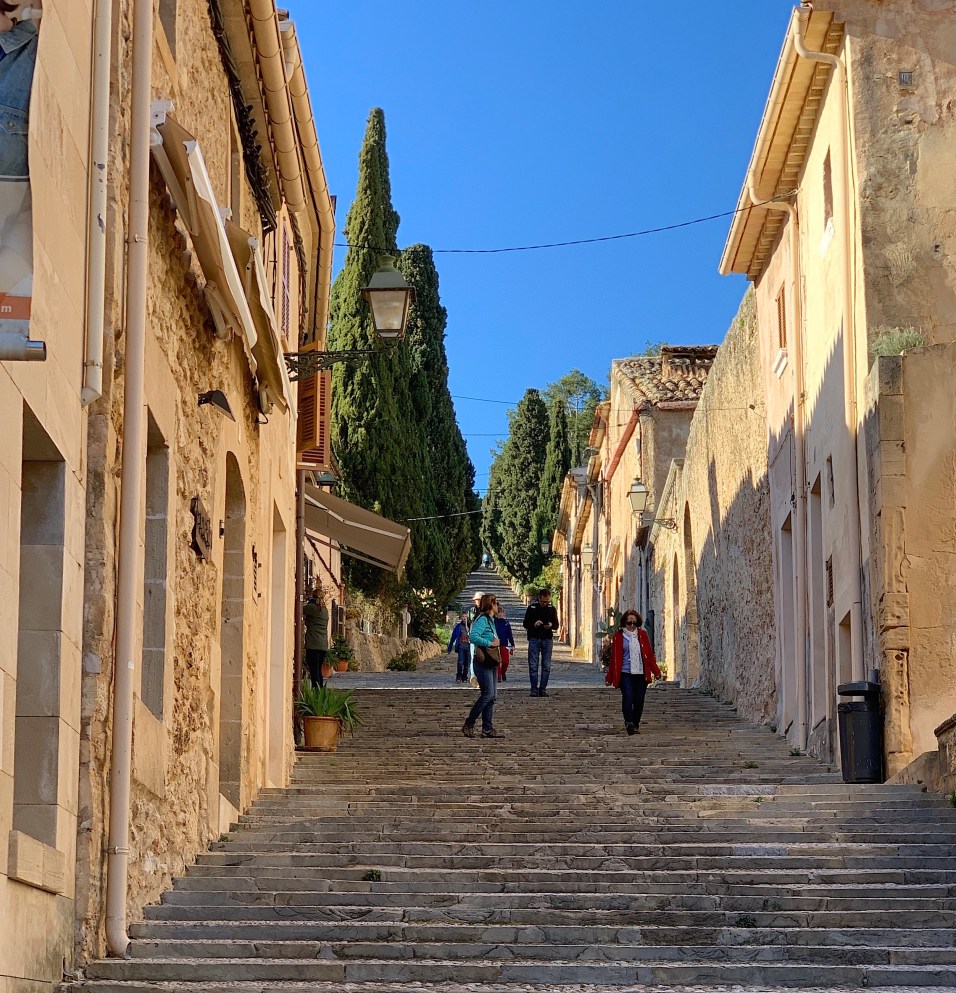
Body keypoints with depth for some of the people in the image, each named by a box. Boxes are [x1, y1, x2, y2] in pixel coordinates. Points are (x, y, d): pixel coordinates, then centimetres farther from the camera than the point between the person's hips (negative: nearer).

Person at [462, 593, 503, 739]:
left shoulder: (490, 620, 17)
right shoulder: (482, 620, -12)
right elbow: (473, 636, -27)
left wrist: (496, 642, 8)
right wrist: (490, 643, -21)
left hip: (491, 663, 10)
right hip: (483, 662, -10)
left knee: (492, 696, 7)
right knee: (488, 694, -13)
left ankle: (488, 729, 8)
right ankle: (468, 725, -5)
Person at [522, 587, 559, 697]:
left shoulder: (552, 609, 7)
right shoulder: (532, 608, 2)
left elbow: (556, 625, 11)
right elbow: (525, 624, 4)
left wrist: (551, 625, -12)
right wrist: (534, 624, -15)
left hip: (547, 639, 2)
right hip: (534, 639, -2)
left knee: (546, 666, 1)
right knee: (533, 666, -4)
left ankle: (543, 689, 6)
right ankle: (534, 689, 0)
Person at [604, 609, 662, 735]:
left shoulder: (642, 635, 11)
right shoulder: (618, 636, 3)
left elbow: (650, 654, 13)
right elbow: (614, 657, 4)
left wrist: (656, 671, 8)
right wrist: (610, 676, 3)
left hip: (641, 673, 3)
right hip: (625, 673, -3)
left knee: (639, 700, 4)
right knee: (628, 698, -16)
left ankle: (636, 725, 16)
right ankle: (629, 724, -19)